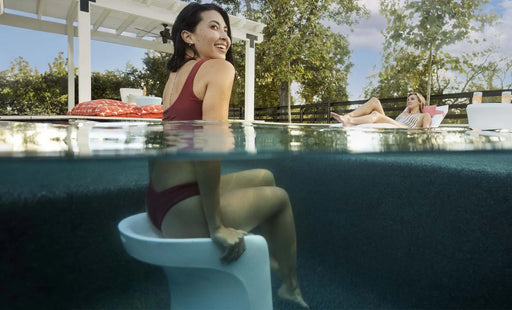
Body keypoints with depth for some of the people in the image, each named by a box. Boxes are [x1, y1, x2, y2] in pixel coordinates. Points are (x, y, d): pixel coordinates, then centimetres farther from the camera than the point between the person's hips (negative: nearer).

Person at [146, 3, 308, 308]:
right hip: (183, 211, -8)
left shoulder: (175, 74, 13)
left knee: (264, 177, 23)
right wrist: (216, 225, -20)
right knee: (279, 196, 15)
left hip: (159, 203, 8)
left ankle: (276, 258, 44)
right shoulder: (219, 68, -11)